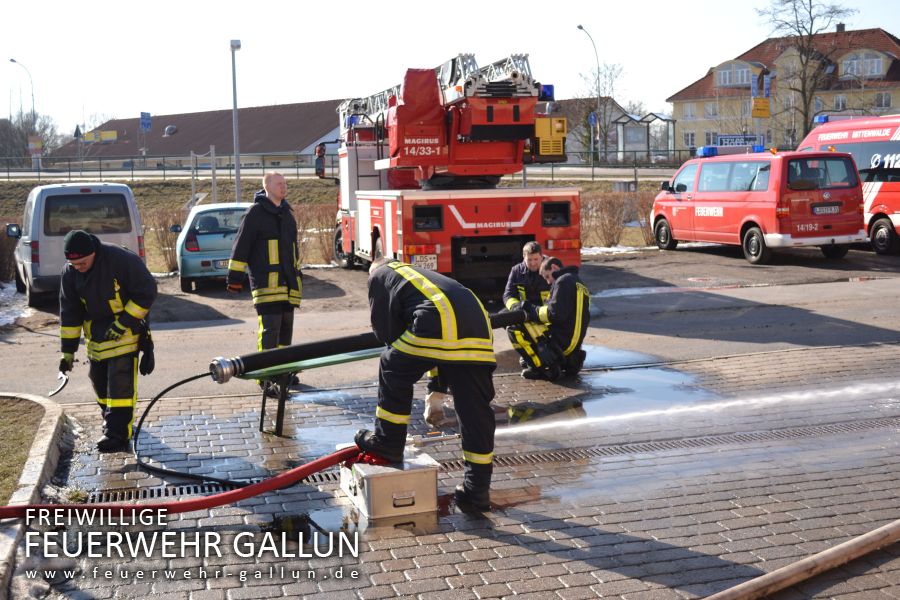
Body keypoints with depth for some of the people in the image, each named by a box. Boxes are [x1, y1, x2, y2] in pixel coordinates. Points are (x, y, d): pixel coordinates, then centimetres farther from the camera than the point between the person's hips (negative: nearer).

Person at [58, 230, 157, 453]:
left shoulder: (122, 260, -24)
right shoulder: (70, 272, -6)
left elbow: (147, 292, -17)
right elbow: (69, 313, 1)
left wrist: (123, 324, -20)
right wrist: (68, 351, 1)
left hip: (125, 331, -6)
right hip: (96, 334, 6)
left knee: (120, 383, -10)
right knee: (99, 380, 12)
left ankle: (119, 435, -7)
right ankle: (112, 421, 32)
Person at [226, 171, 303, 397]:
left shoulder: (287, 213, 17)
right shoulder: (256, 212, -6)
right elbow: (241, 245, -7)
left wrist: (297, 274, 27)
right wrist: (234, 277, -10)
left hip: (287, 281, 7)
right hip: (266, 280, -7)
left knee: (286, 328, 12)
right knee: (270, 329, -12)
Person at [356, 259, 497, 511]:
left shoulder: (379, 275, 22)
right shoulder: (420, 273, 42)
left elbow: (384, 327, 13)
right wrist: (437, 378, 33)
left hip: (440, 325, -7)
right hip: (479, 330, 7)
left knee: (393, 370, 18)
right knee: (475, 410, 8)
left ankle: (388, 442, 25)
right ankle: (477, 489, 12)